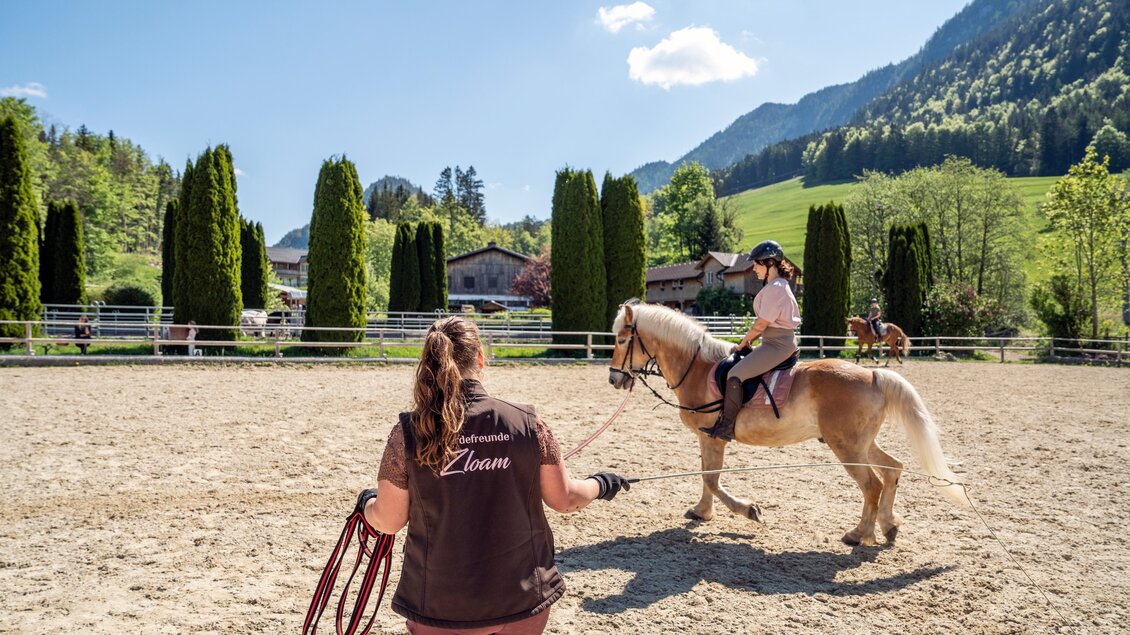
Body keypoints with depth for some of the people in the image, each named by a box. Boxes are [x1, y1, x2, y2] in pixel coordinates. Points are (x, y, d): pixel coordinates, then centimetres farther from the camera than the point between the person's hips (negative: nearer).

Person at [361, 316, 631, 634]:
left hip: (441, 608, -1)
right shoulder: (528, 423, -11)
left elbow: (388, 522, -4)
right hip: (524, 599, 2)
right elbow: (565, 499, 0)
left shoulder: (409, 433, -13)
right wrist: (601, 484, 21)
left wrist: (367, 501, 19)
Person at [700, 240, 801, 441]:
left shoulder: (774, 288, -17)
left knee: (735, 374, -19)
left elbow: (762, 323, -17)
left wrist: (744, 342, -5)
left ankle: (726, 427, -16)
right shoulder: (778, 285, 17)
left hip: (777, 345, -12)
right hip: (783, 343, 12)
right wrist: (749, 340, 12)